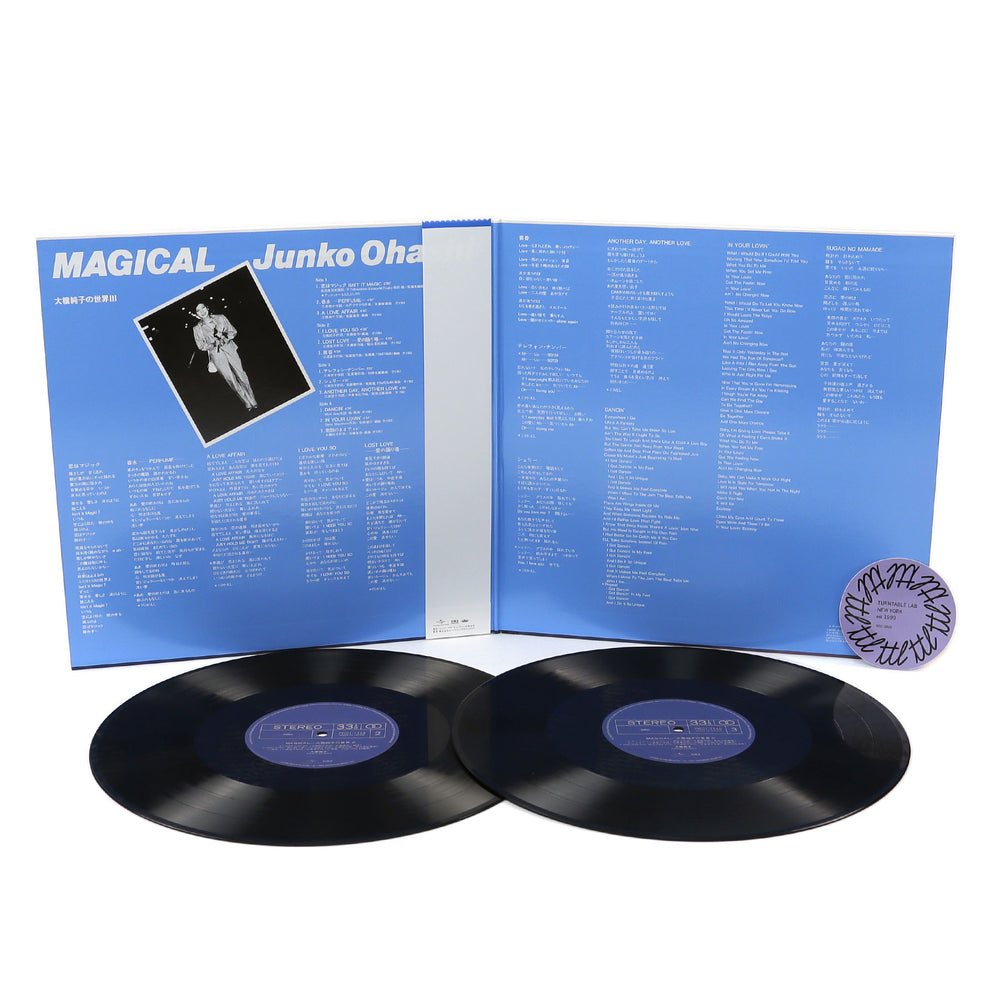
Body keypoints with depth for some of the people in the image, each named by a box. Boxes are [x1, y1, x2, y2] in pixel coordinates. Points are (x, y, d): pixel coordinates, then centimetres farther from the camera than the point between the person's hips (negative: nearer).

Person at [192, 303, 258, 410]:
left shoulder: (220, 318, 4)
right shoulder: (197, 328, 1)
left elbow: (233, 331, 8)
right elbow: (200, 345, 3)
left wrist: (225, 337, -13)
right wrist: (214, 345, -13)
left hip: (229, 348, 1)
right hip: (216, 354, -1)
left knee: (240, 374, -2)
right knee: (230, 379, -5)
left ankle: (253, 401, 4)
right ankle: (248, 403, 0)